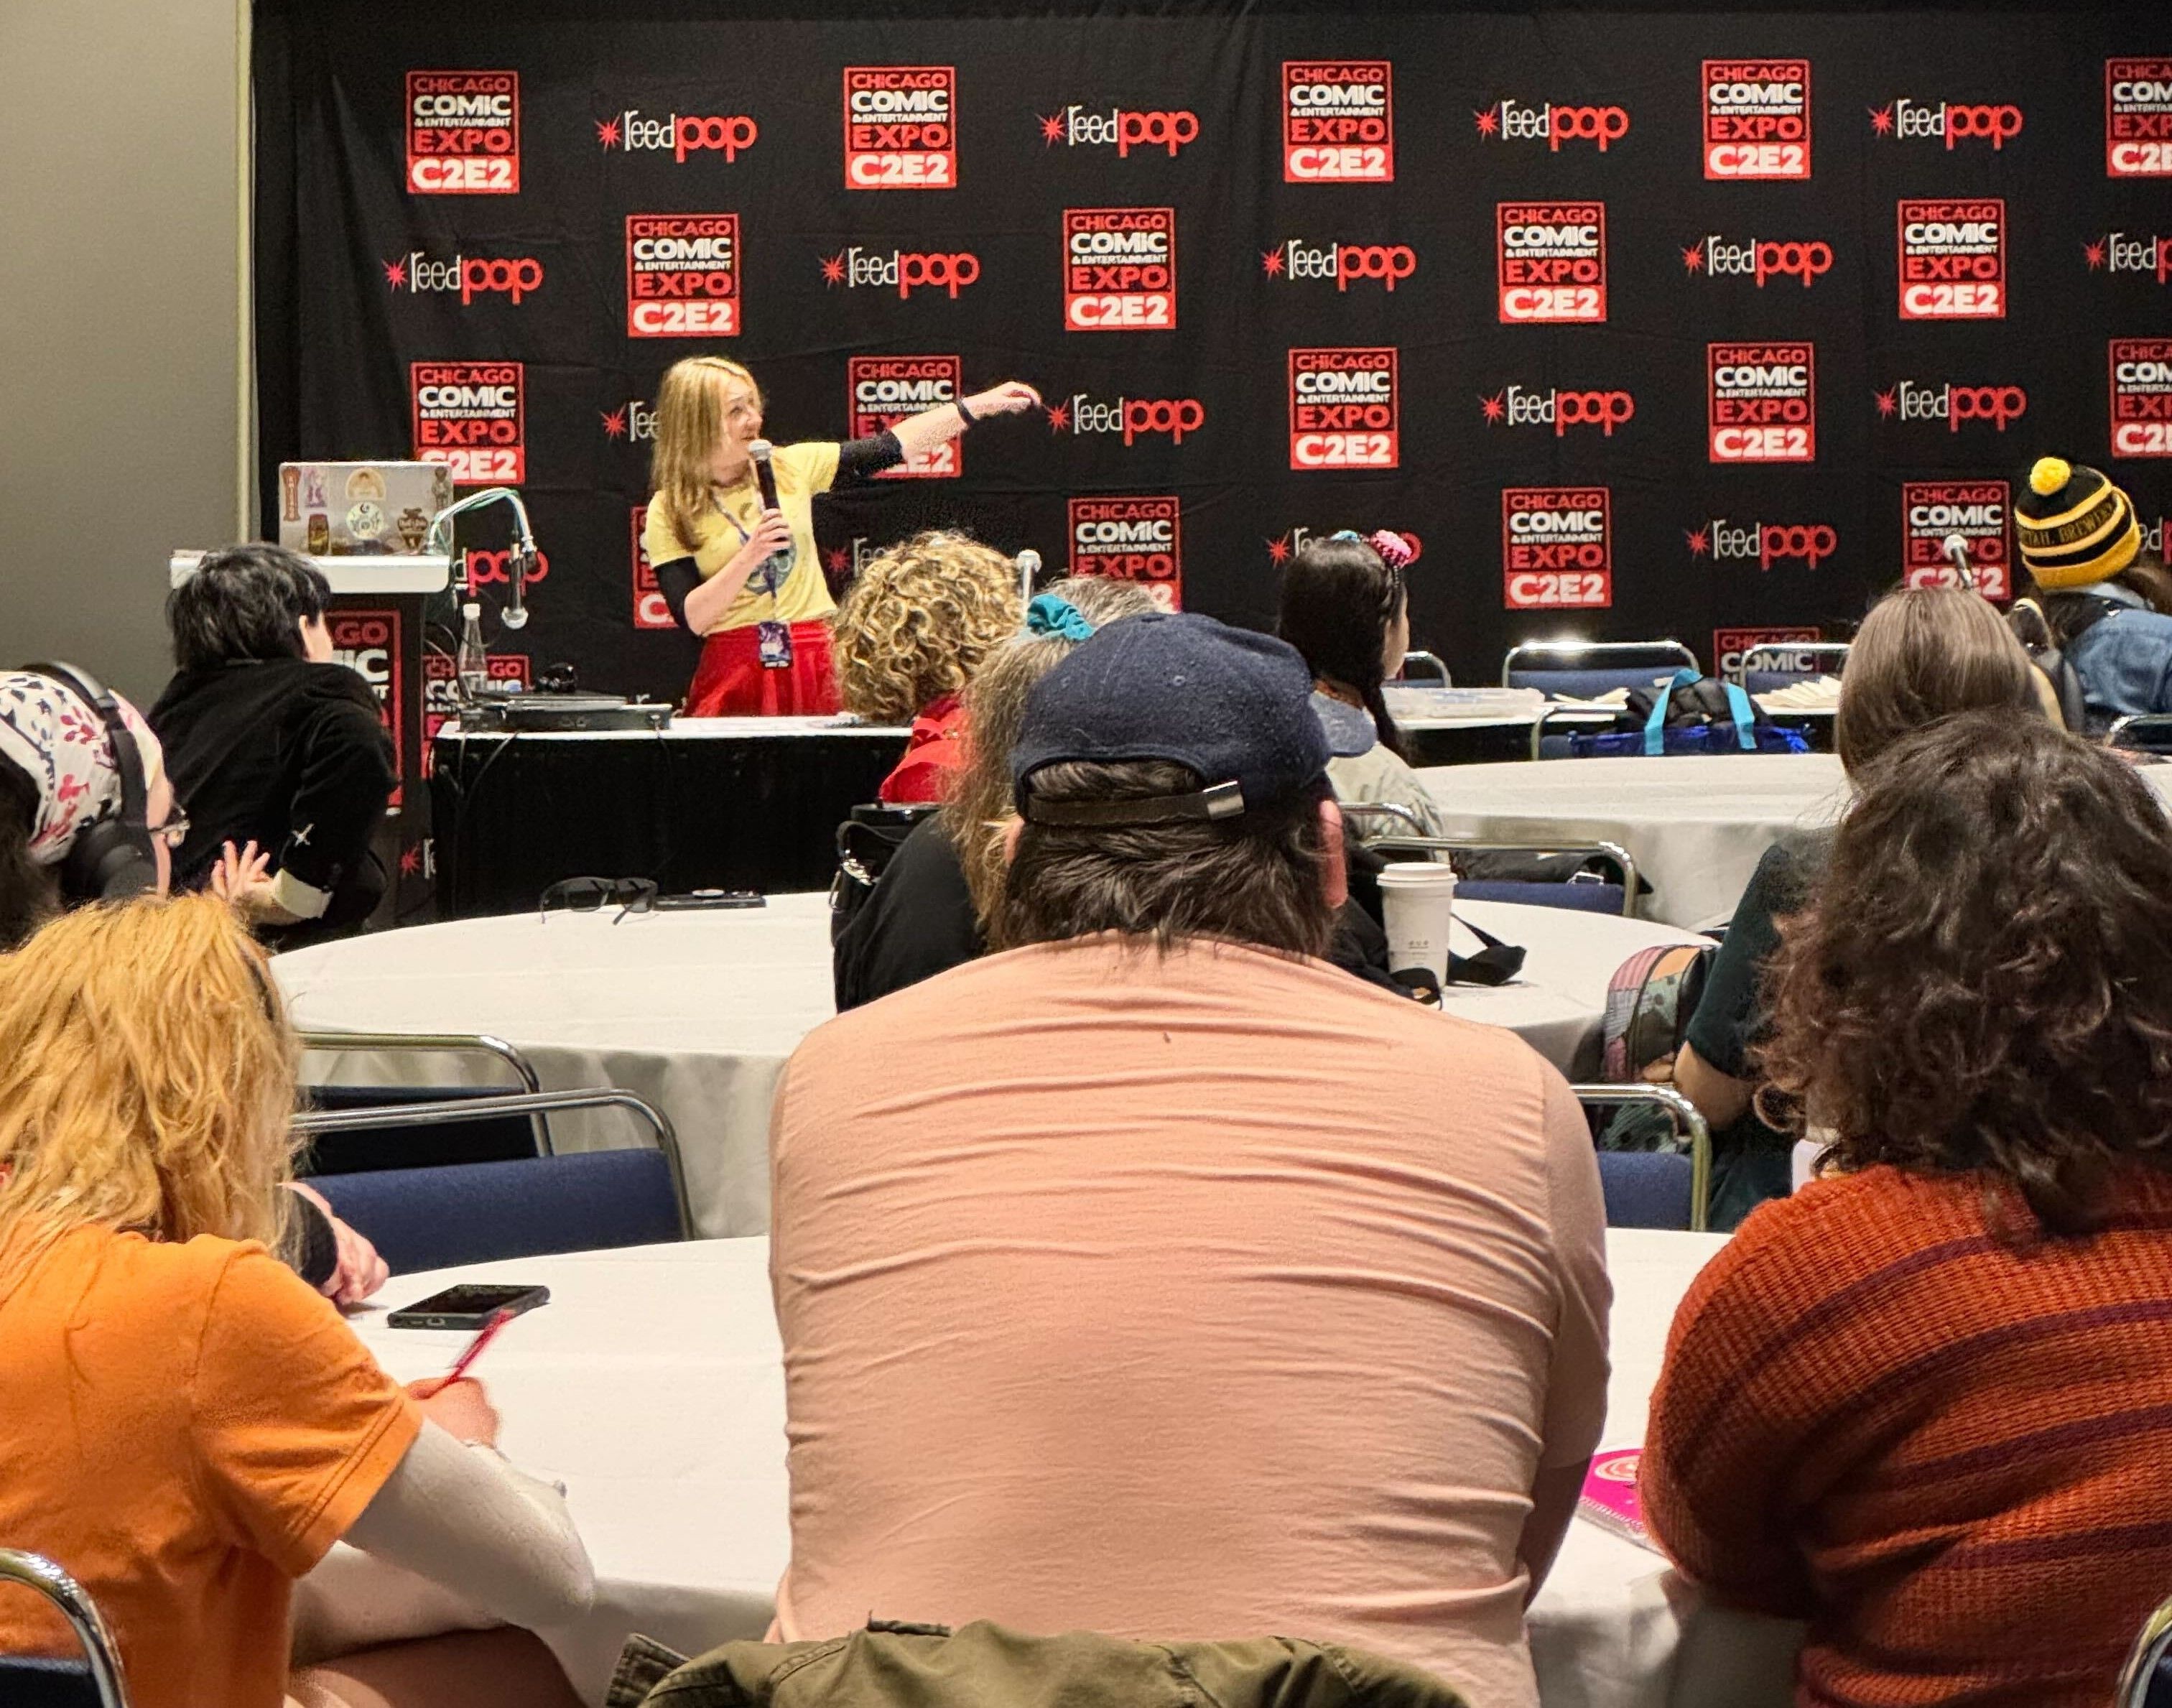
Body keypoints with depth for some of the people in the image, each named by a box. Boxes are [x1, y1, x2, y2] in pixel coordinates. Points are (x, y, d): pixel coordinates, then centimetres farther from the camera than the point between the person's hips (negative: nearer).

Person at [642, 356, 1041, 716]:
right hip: (735, 671, -3)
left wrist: (982, 404, 3)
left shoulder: (790, 467, 6)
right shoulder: (668, 511, -3)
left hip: (817, 662, 3)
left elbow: (893, 446, 7)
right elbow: (690, 618, -10)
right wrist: (750, 556, -20)